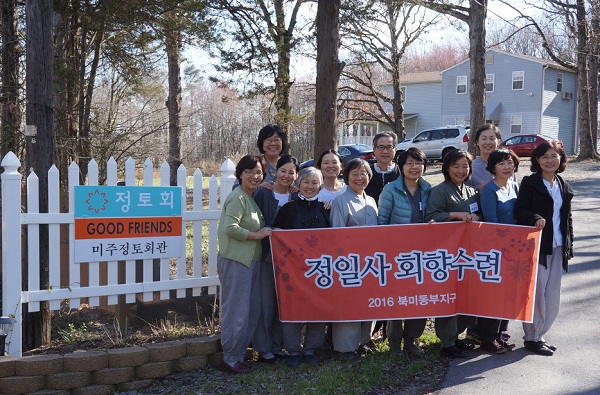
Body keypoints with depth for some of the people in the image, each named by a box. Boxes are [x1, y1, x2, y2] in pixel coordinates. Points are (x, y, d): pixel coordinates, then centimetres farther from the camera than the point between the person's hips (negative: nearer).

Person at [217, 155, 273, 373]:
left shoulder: (253, 197, 15)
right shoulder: (237, 197, -12)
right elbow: (230, 228, -22)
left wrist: (264, 232, 8)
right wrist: (257, 235, -15)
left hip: (251, 261, 9)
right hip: (235, 261, -9)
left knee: (251, 310, 13)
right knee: (236, 311, -4)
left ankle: (239, 354, 24)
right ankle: (230, 358, 8)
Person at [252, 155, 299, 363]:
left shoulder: (296, 197, 7)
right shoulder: (263, 194, -5)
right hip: (266, 255, -4)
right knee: (266, 302, -1)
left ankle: (277, 346, 23)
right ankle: (263, 349, 10)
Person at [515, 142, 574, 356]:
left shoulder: (564, 187, 13)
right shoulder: (529, 183, -5)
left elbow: (567, 218, 16)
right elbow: (519, 211, -11)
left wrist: (569, 246, 13)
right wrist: (536, 219, -30)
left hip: (557, 248, 6)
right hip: (536, 246, -6)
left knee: (552, 295, 9)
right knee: (536, 293, -2)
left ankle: (539, 334, 22)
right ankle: (532, 338, 10)